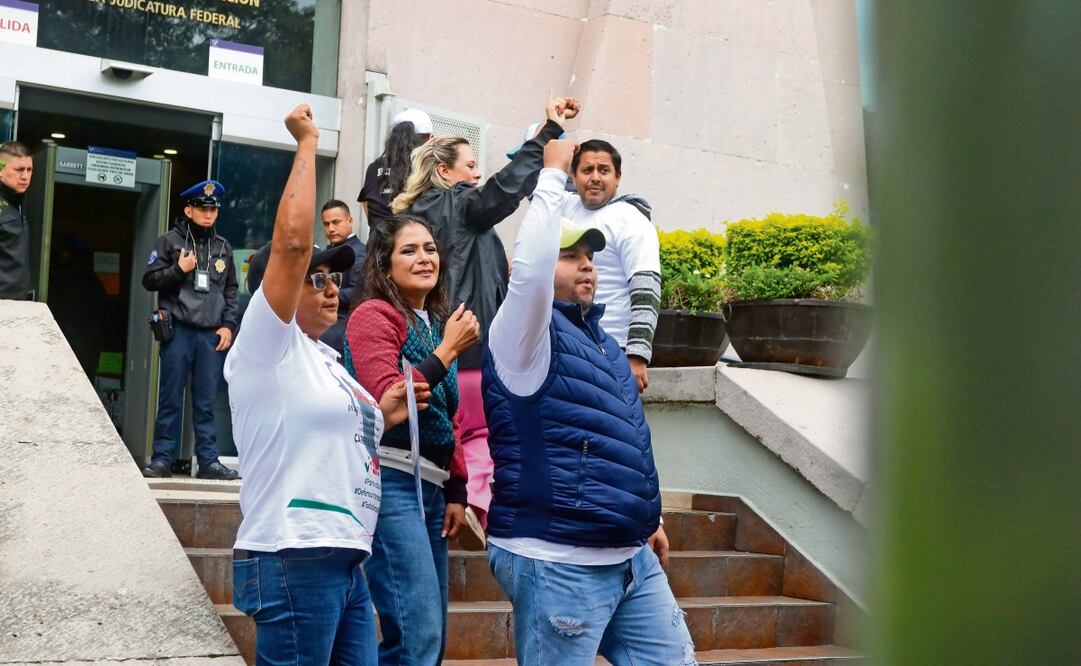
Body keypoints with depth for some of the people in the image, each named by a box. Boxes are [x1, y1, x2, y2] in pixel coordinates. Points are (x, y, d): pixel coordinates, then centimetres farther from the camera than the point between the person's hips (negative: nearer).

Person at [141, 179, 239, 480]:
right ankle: (163, 458, 7)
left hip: (212, 335, 3)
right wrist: (179, 269, -11)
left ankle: (209, 460, 8)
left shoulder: (223, 247, 15)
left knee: (206, 402, 5)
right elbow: (150, 280, 2)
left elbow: (231, 291, 17)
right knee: (170, 398, 0)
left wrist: (228, 325, 7)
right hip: (178, 331, -3)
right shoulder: (170, 241, 5)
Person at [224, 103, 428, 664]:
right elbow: (292, 240, -19)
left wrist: (380, 418, 12)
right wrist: (307, 143, -10)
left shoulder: (323, 359, 18)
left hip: (344, 562, 9)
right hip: (293, 563, -9)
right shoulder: (265, 348, -7)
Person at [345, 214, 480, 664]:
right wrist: (448, 350, -13)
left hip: (431, 485, 9)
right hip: (392, 480, -9)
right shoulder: (375, 315, -5)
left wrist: (456, 491, 17)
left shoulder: (437, 323, 19)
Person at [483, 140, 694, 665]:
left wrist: (644, 516, 27)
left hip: (631, 557, 9)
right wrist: (554, 175, -19)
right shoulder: (527, 334, -8)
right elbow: (530, 268, -29)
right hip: (558, 561, -9)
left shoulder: (600, 339, 19)